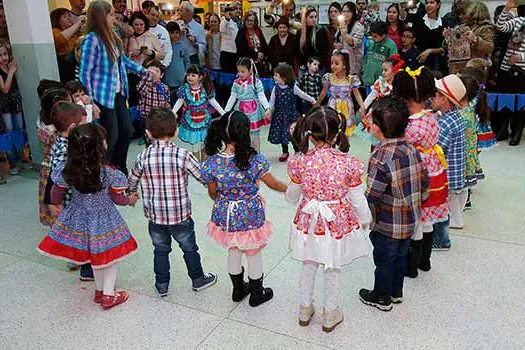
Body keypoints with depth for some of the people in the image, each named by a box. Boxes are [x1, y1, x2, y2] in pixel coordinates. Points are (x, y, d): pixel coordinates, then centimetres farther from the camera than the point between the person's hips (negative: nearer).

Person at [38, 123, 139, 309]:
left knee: (95, 257, 25)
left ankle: (100, 291, 42)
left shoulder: (66, 171, -17)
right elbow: (117, 198, -11)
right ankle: (108, 295, 28)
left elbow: (56, 195, -1)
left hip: (79, 220, 4)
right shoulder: (110, 174, -27)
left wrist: (56, 206, 21)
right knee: (110, 257, 18)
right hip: (104, 222, -4)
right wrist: (130, 200, 10)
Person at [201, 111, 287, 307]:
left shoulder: (212, 163, -17)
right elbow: (273, 184, -11)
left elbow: (212, 193, -3)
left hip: (225, 217, 3)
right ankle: (256, 294, 39)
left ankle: (238, 290, 45)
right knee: (254, 254, 20)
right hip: (251, 217, -3)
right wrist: (289, 189, 10)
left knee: (233, 253, 25)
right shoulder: (254, 160, -25)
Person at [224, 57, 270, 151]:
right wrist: (226, 111, 4)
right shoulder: (236, 83, 1)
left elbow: (262, 96, -10)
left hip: (253, 111, -3)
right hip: (241, 111, 3)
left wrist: (267, 108, -22)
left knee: (255, 134, 6)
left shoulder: (256, 82, -9)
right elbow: (232, 98, 6)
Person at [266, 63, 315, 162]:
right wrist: (269, 111, -15)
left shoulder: (293, 88, -10)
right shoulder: (276, 88, -4)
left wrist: (313, 101, 7)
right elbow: (272, 101, -1)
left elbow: (303, 95, 1)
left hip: (290, 114, -3)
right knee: (281, 133, 9)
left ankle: (297, 151, 20)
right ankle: (285, 152, 27)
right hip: (279, 115, 3)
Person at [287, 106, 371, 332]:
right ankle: (330, 315, 36)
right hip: (338, 224, -1)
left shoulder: (301, 162, -17)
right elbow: (357, 198, -9)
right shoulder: (348, 163, -20)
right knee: (333, 270, 19)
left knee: (308, 266, 22)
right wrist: (366, 218, 11)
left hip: (309, 222, 1)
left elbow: (292, 194, -2)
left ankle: (305, 309, 40)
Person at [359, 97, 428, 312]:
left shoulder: (380, 157, -27)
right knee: (401, 256, 23)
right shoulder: (411, 150, -4)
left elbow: (371, 197, -25)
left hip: (387, 224, -7)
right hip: (410, 221, 7)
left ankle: (382, 298, 31)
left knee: (384, 260, 13)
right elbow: (424, 182, 5)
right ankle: (396, 292, 42)